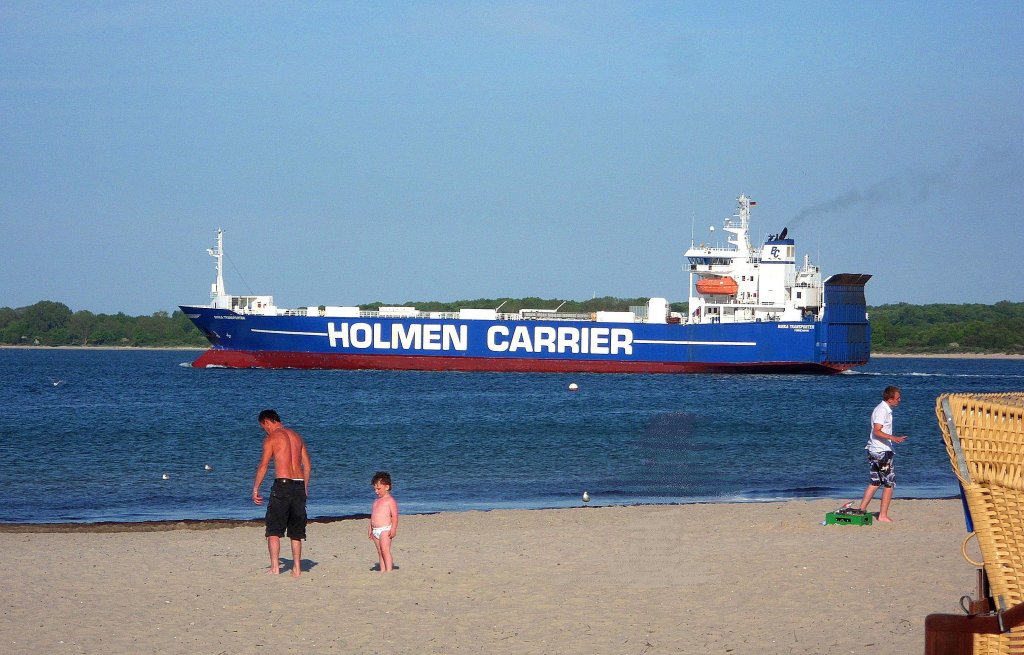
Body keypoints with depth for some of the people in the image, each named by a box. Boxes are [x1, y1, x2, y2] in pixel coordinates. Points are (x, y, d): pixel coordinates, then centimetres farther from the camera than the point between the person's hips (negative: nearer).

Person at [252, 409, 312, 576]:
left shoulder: (271, 438, -3)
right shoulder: (296, 436, 16)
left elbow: (263, 466, -8)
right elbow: (307, 465, 17)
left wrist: (255, 489, -2)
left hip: (282, 484, -6)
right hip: (299, 484, 6)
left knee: (273, 530, -1)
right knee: (296, 530, 13)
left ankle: (275, 567, -11)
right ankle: (297, 568, 11)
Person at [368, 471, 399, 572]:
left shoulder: (390, 500, -6)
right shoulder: (376, 501, 20)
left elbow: (394, 515, -12)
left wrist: (393, 528, -21)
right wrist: (370, 529, 20)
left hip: (385, 529, -8)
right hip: (375, 531, 8)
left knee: (385, 550, -13)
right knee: (380, 552, 7)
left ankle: (389, 570, -15)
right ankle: (382, 570, 8)